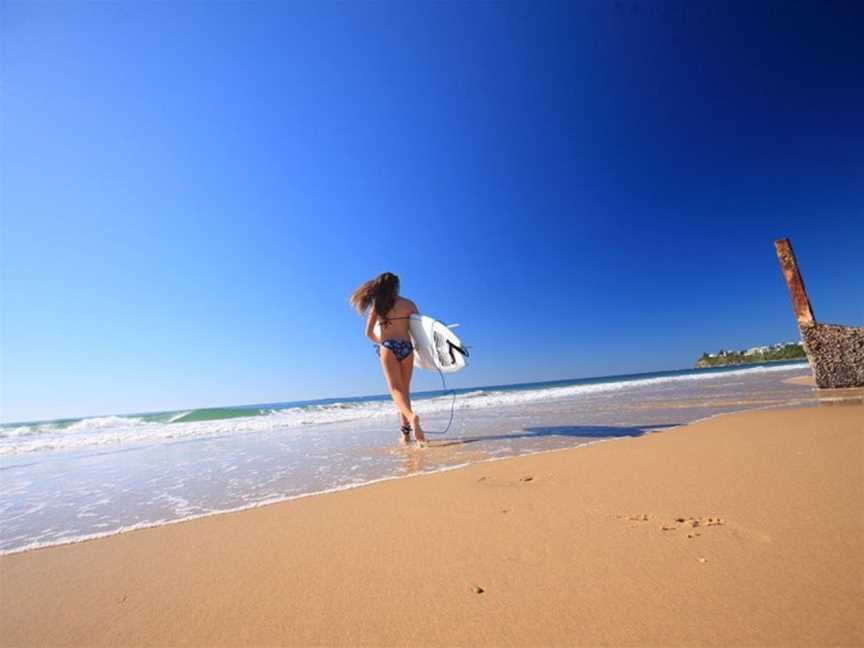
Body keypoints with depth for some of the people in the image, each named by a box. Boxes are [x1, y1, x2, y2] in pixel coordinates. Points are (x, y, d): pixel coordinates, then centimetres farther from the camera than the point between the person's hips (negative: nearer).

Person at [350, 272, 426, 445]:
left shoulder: (377, 306, 10)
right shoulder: (408, 304, 10)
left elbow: (369, 333, 9)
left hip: (388, 347, -1)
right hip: (406, 347, 2)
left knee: (396, 389, -6)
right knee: (405, 389, 10)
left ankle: (411, 416, -34)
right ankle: (406, 431, 10)